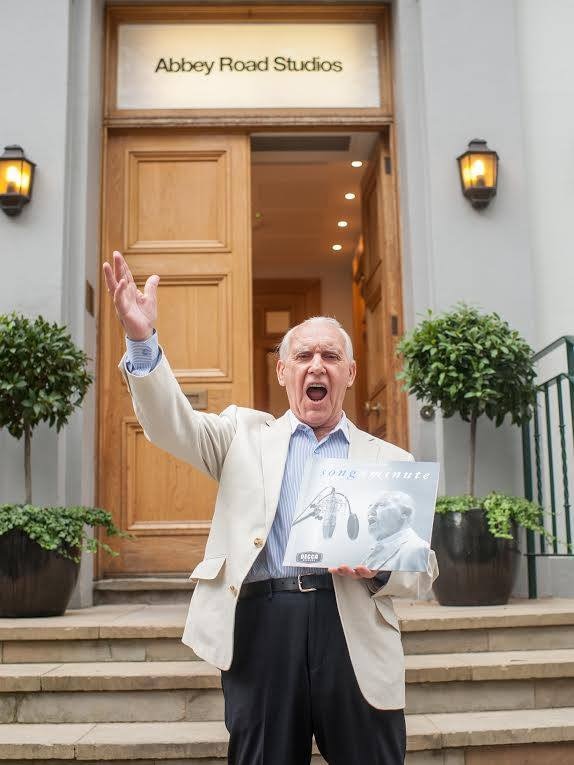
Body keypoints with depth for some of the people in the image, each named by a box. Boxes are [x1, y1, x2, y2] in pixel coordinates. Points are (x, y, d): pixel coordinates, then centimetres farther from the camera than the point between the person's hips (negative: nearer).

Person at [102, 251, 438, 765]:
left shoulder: (390, 460, 13)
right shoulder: (247, 434, 14)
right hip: (262, 626, 0)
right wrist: (142, 340, -18)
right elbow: (173, 425, -2)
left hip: (355, 632, 1)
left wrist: (380, 567, -11)